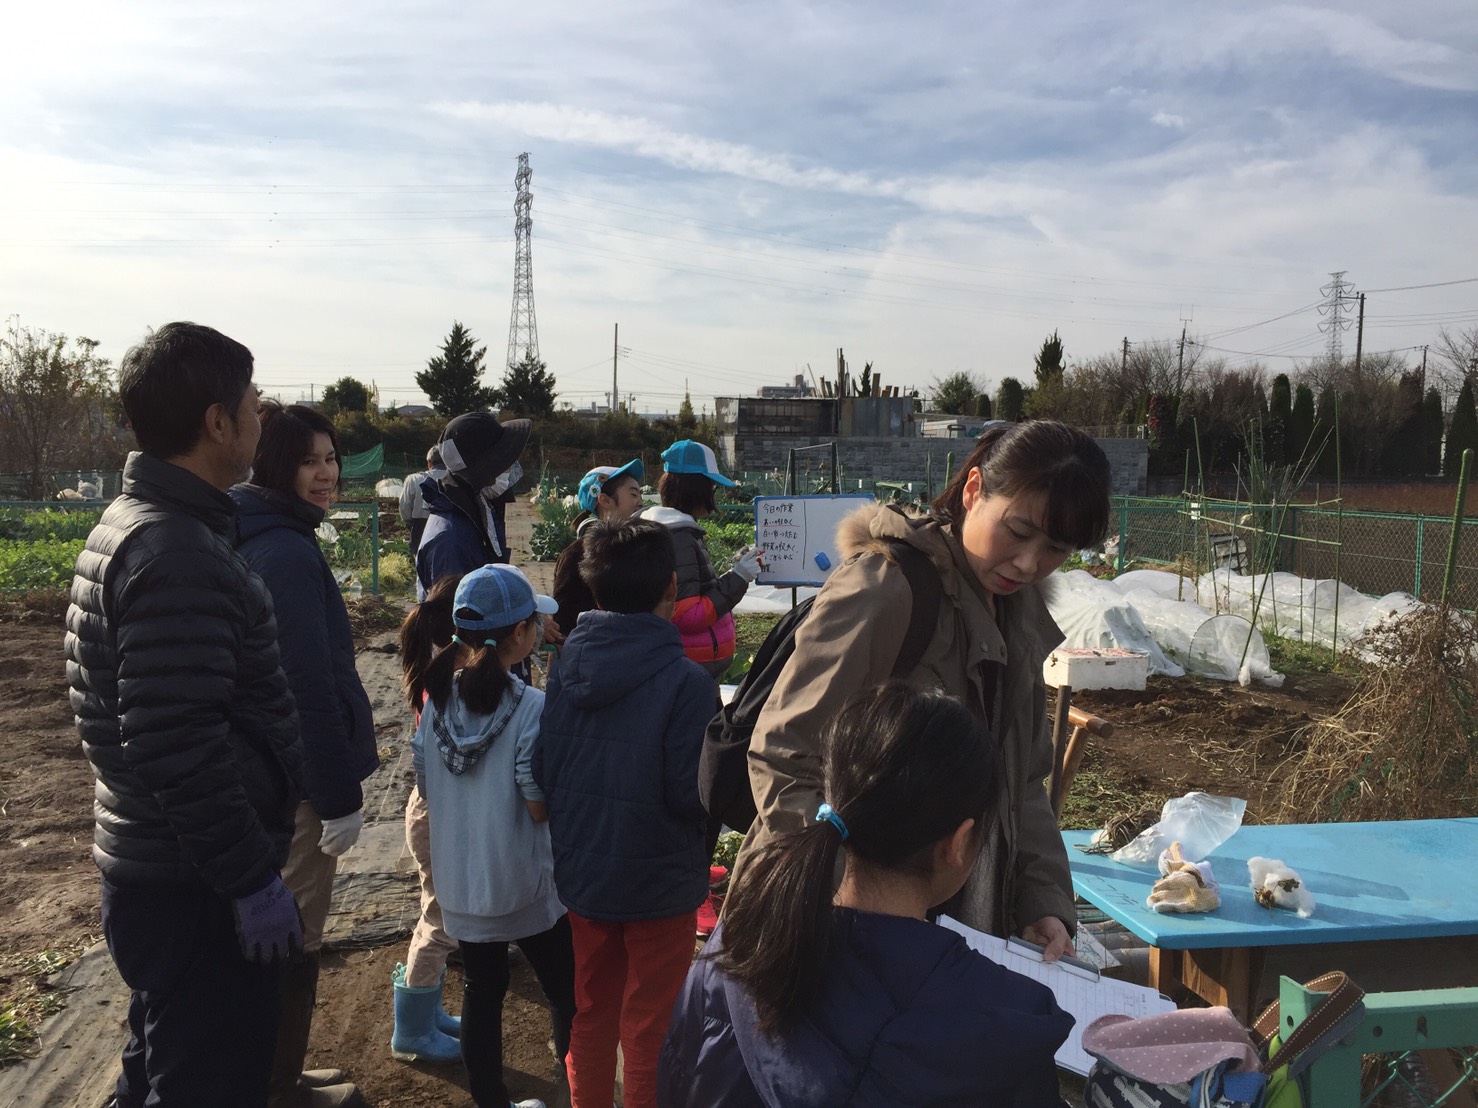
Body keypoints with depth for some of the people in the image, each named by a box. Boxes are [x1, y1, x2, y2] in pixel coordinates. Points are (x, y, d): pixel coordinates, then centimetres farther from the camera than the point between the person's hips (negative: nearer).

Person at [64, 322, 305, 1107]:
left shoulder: (126, 524, 10)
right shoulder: (179, 554, -23)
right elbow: (178, 745, -28)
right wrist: (253, 877, -20)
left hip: (146, 863, 10)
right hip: (194, 889, -10)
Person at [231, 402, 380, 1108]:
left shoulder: (256, 541, 9)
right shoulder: (288, 552, -22)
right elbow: (309, 686, -25)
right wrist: (339, 796, -20)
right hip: (302, 777, -10)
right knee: (297, 941, 5)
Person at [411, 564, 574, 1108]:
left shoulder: (437, 697, -5)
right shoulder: (531, 707, -22)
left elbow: (425, 787, 5)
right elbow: (541, 806, -19)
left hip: (459, 881, 5)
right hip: (523, 885, -5)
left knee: (481, 992, 17)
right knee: (565, 989, 14)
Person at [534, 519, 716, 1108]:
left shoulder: (567, 662, -6)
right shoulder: (684, 681, -22)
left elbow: (542, 773, 0)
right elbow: (691, 794, -20)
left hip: (583, 875, 5)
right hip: (660, 883, -5)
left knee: (591, 1016, 23)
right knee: (649, 1035, 13)